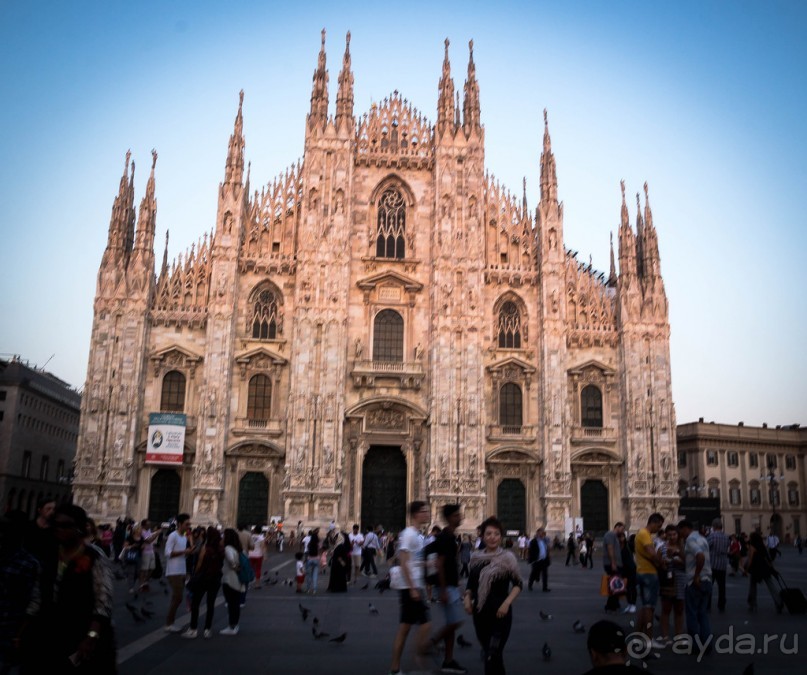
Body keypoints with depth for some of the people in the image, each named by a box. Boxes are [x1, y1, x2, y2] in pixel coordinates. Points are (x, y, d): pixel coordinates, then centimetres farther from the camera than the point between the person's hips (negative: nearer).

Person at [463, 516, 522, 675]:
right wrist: (467, 598, -3)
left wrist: (507, 603, -16)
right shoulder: (476, 557, 4)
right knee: (489, 654, 16)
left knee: (492, 656, -11)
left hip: (500, 613, -5)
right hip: (480, 613, 5)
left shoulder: (507, 557, -8)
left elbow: (518, 584, -4)